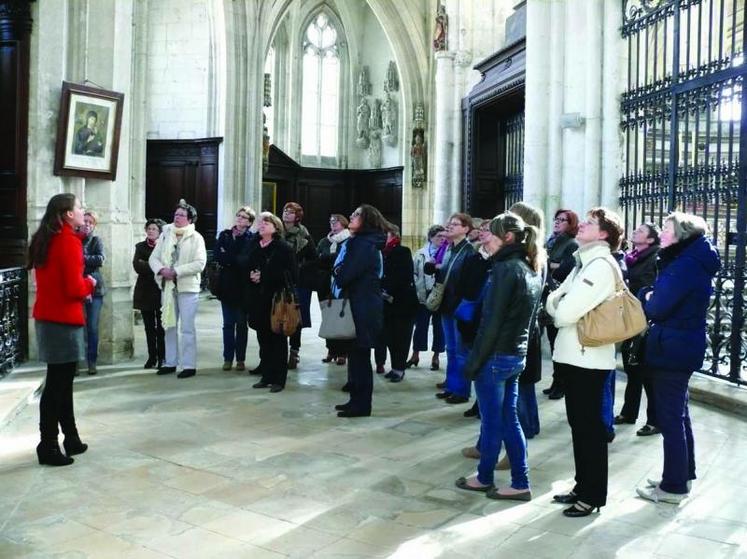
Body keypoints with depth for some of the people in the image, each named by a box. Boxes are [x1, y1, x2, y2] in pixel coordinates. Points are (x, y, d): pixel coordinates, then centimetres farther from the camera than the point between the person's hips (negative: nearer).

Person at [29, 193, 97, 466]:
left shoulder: (45, 239, 12)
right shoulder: (69, 241, -14)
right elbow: (74, 288, -18)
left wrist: (81, 287, 8)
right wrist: (90, 283, 0)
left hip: (46, 316, 9)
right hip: (63, 319, -9)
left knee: (61, 381, 14)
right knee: (57, 383, -2)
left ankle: (70, 438, 23)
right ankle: (48, 445, 5)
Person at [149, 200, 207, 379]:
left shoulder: (196, 238, -5)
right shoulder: (165, 235, 9)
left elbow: (199, 263, -15)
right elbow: (153, 257, 6)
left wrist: (175, 271, -19)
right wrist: (161, 270, -15)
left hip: (187, 287, -5)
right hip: (167, 286, 5)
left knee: (187, 327, -4)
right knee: (169, 326, 13)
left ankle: (189, 365, 2)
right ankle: (170, 362, 23)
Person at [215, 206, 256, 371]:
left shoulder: (252, 238, -3)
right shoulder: (224, 235, 9)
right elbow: (217, 254, -5)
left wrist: (226, 258, -9)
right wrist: (234, 260, -15)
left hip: (242, 285, -3)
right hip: (226, 285, 3)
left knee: (242, 324, 6)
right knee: (228, 324, 5)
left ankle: (240, 359, 13)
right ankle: (228, 358, 11)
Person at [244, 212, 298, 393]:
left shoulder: (284, 248, -6)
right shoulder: (253, 246, 11)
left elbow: (292, 275, -11)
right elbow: (246, 269, 18)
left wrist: (264, 276, -15)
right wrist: (251, 276, -6)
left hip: (277, 299, -5)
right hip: (258, 300, 5)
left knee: (278, 340, 2)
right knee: (263, 339, 10)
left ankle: (279, 379, 8)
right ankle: (266, 376, 20)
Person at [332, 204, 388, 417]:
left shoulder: (365, 245, -15)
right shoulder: (357, 242, 16)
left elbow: (345, 275, -19)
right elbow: (339, 268, 15)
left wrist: (338, 273, 2)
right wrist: (340, 272, -7)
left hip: (363, 308, -10)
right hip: (357, 305, 10)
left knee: (360, 355, -3)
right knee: (356, 354, 14)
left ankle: (361, 405, 4)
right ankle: (357, 399, 23)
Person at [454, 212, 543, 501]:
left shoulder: (505, 269, -16)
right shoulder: (532, 271, 10)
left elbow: (491, 323, -19)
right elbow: (530, 319, 13)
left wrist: (474, 361, -14)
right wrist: (521, 348, 16)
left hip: (496, 356, -8)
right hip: (517, 356, 8)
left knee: (492, 421, 7)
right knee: (509, 420, 14)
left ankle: (484, 478, 23)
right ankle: (520, 484, 18)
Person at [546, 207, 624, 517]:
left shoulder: (601, 265, -16)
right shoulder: (585, 262, 15)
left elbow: (566, 313, -21)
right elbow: (555, 302, 11)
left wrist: (558, 308, -1)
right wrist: (555, 301, -10)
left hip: (588, 358, -9)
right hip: (573, 355, 9)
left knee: (589, 427, 1)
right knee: (578, 424, 16)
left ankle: (593, 496, 13)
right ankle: (583, 487, 28)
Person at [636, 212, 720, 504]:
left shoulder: (684, 266, -20)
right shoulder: (694, 262, 12)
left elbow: (656, 308, -20)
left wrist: (647, 297, 0)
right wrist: (652, 297, -3)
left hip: (672, 348, -10)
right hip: (684, 346, 10)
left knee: (670, 418, -1)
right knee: (679, 414, 19)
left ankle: (674, 486, 8)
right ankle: (683, 475, 31)